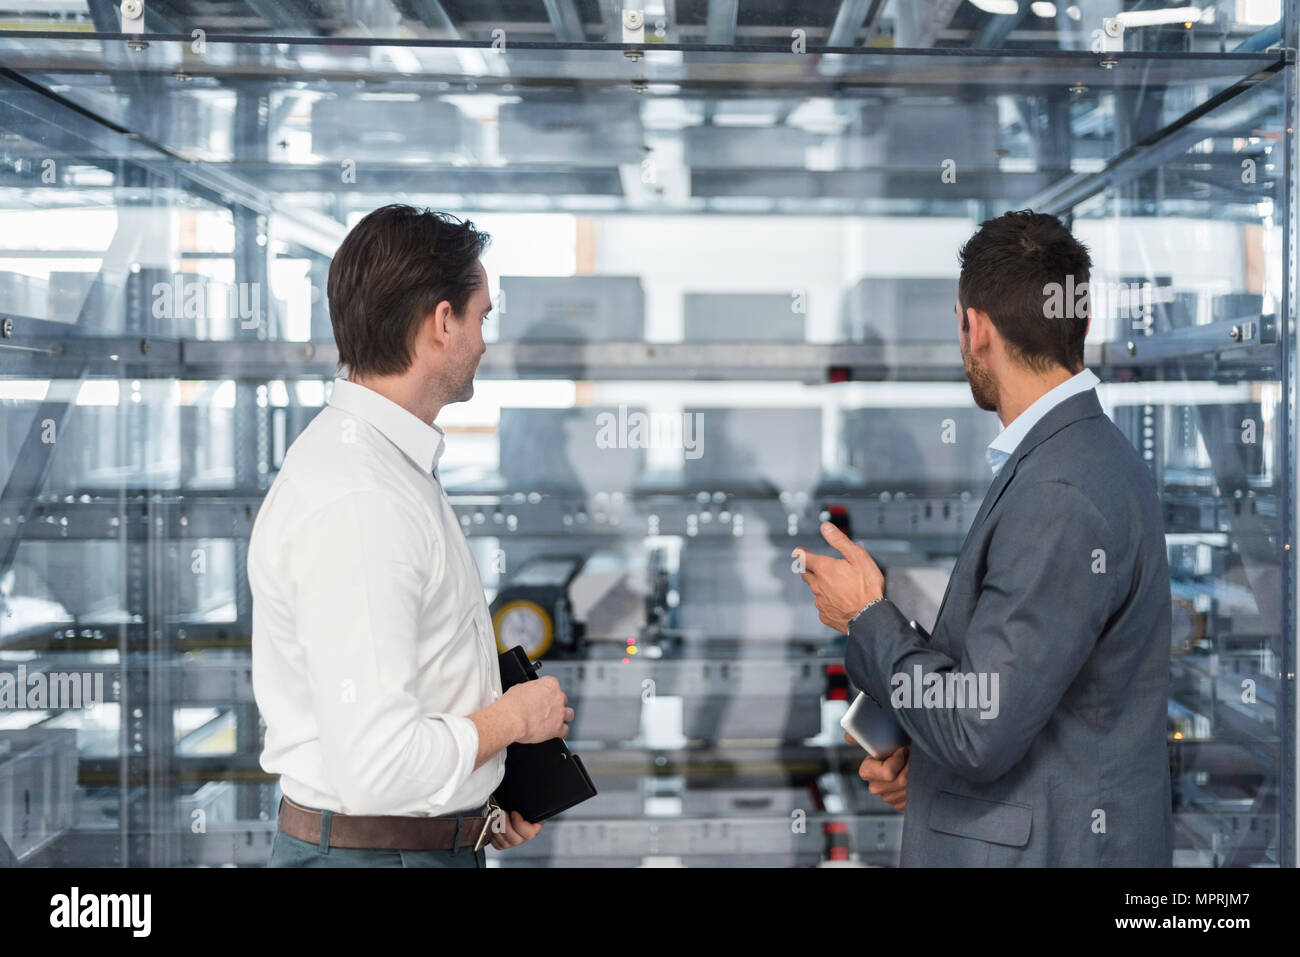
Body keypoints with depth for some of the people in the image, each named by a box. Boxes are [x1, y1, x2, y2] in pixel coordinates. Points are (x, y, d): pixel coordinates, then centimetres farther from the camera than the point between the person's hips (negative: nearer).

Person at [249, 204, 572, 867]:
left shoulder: (398, 466, 10)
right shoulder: (355, 505, -23)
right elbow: (376, 771, -27)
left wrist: (479, 796, 9)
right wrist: (513, 718, -12)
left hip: (441, 839, 9)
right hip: (374, 848, -9)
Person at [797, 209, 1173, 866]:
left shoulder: (1061, 496, -24)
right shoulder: (1097, 457, 8)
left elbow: (980, 733, -23)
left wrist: (867, 617, -10)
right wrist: (924, 754, 4)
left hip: (1038, 849, -9)